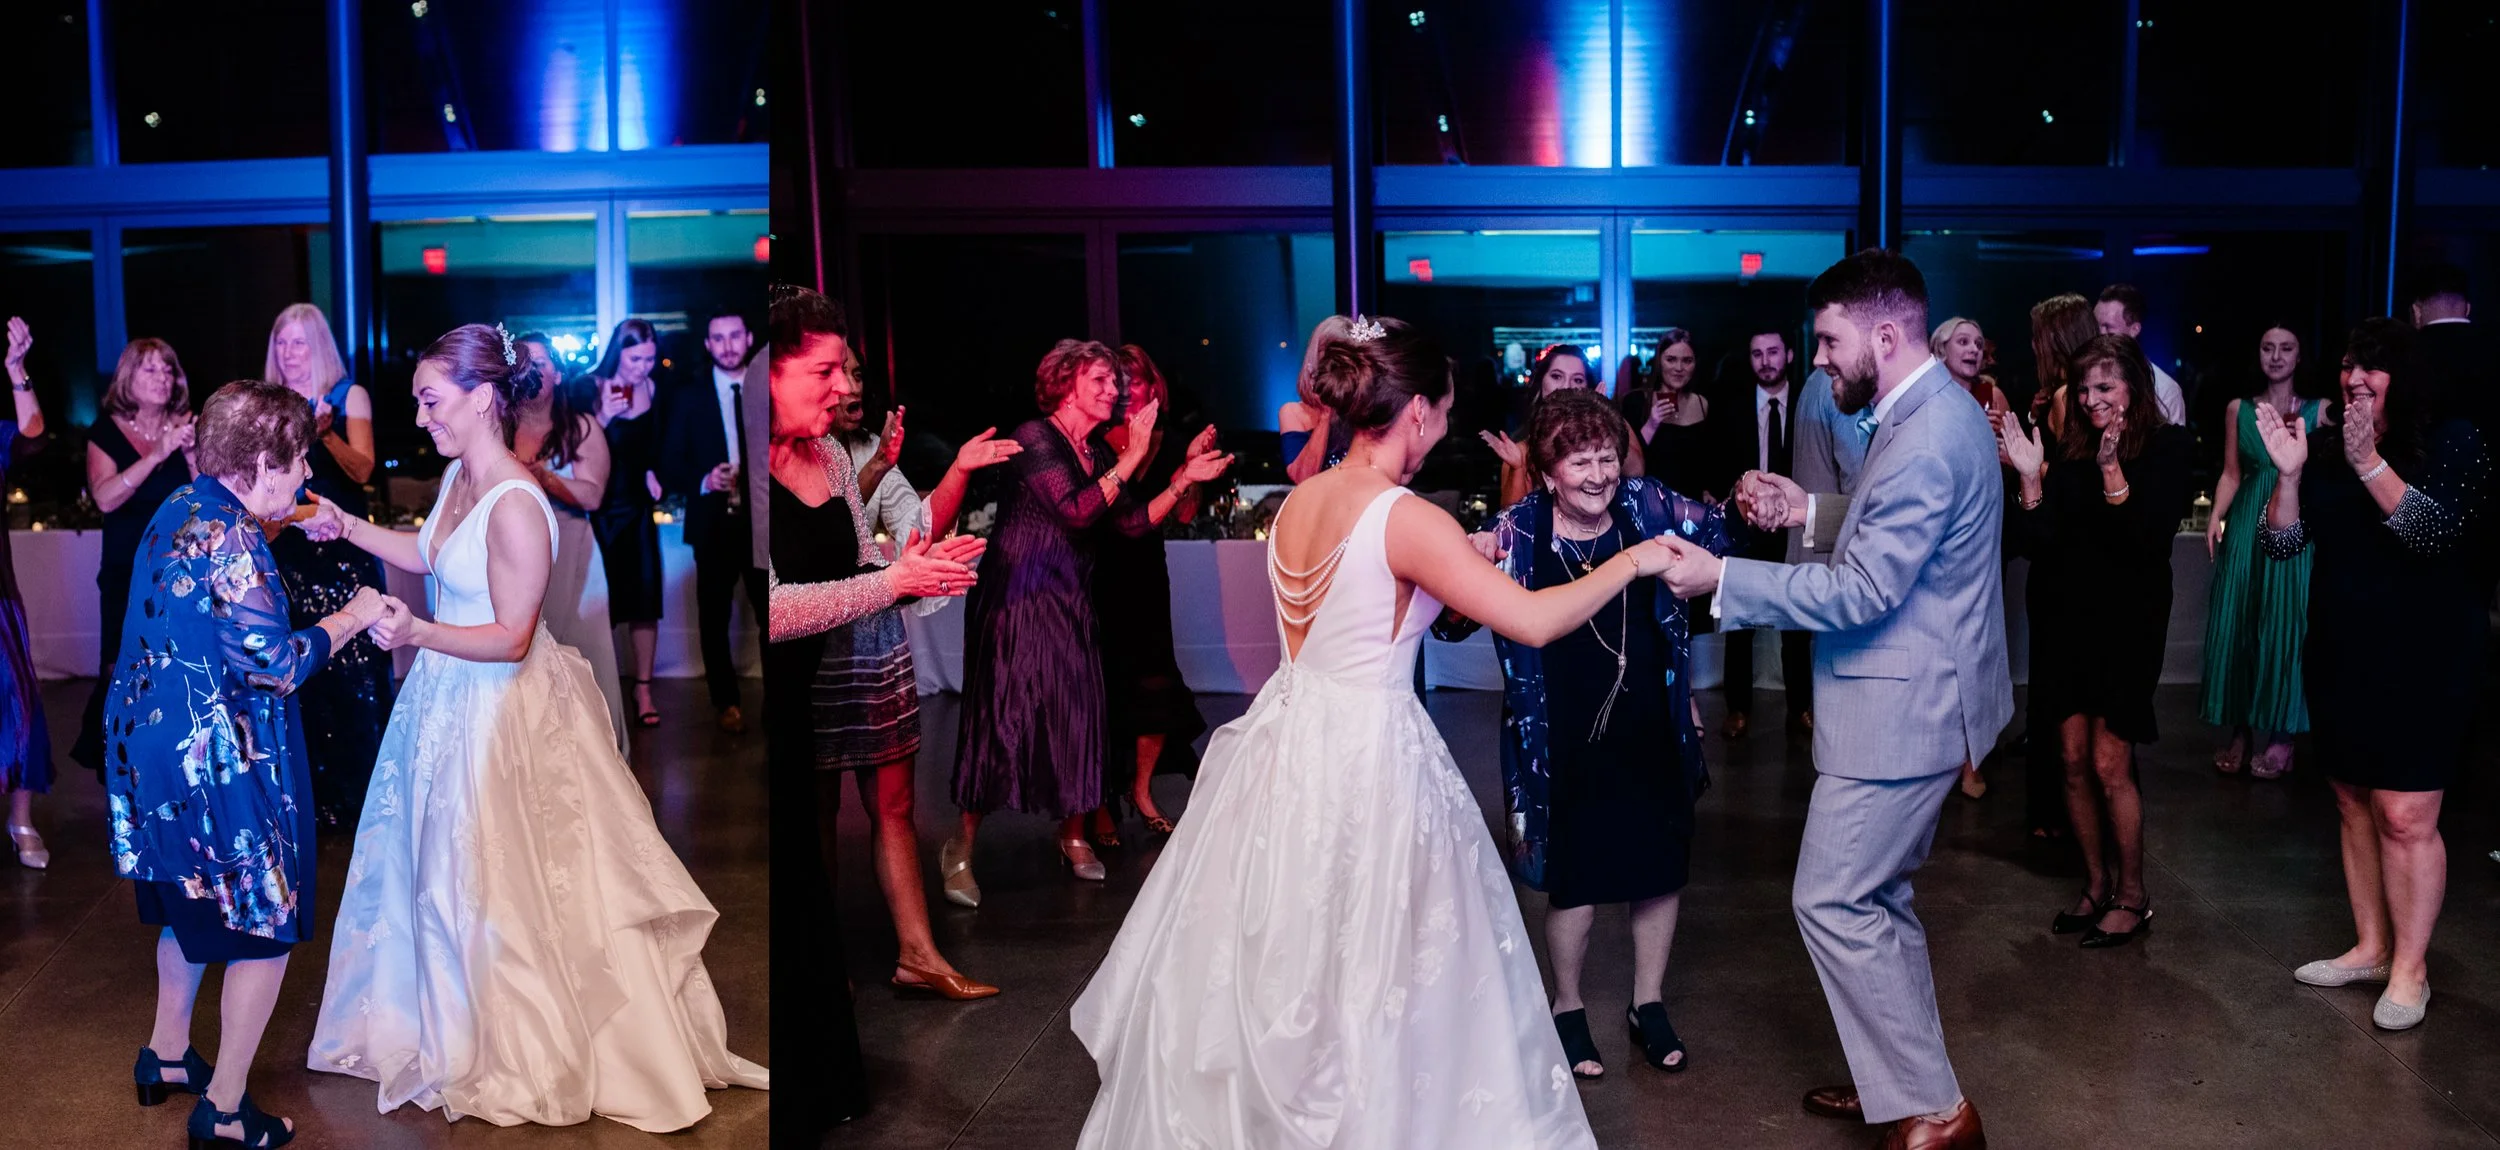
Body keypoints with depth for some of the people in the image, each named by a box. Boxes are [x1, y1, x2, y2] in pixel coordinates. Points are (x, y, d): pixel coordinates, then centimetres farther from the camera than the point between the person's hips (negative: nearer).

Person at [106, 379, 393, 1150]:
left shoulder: (182, 508, 4)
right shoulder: (229, 539, -24)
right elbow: (277, 665, -24)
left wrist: (280, 525, 17)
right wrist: (348, 620, -9)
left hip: (156, 744, 10)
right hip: (217, 761, -10)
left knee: (195, 904, 27)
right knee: (264, 924, 3)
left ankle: (166, 1056, 42)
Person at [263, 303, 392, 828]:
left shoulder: (349, 396, 1)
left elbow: (362, 470, -8)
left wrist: (326, 432, -23)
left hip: (344, 545, -3)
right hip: (290, 545, 4)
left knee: (353, 664, -5)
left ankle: (360, 789, 4)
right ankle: (314, 790, 14)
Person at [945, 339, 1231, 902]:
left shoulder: (1098, 454, 11)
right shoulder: (1034, 438, -11)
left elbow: (1134, 521, 6)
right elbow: (1075, 511, -22)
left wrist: (1185, 479, -2)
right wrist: (1130, 460, -22)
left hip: (1070, 603, 7)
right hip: (1017, 598, -7)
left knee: (1076, 712, 7)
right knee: (1001, 715, -6)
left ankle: (1073, 835, 23)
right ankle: (962, 846, 3)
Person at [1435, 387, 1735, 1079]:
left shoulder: (1647, 506, -8)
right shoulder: (1518, 533, -14)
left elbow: (1718, 535, 2)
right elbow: (1450, 624, -11)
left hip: (1653, 733, 3)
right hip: (1568, 742, -3)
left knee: (1661, 870, 16)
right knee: (1576, 880, 12)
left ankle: (1649, 1003, 39)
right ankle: (1568, 1007, 36)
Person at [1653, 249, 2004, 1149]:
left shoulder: (1926, 442, -24)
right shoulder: (1934, 414, 10)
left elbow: (1861, 593, -25)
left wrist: (1721, 581, -22)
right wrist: (1809, 513, 6)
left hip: (1900, 710, -11)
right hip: (1914, 697, 11)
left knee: (1833, 903, -4)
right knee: (1876, 897, 19)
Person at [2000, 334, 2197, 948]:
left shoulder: (2167, 448, -6)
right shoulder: (2070, 451, 6)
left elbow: (2149, 540, -17)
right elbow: (2040, 542, 0)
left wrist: (2112, 470, -25)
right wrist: (2031, 477, -12)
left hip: (2126, 622, -4)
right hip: (2065, 620, 5)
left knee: (2109, 764, -5)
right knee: (2073, 759, 7)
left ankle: (2132, 897, 10)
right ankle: (2097, 885, 22)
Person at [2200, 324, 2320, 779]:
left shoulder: (2319, 410, 3)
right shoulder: (2239, 409, 9)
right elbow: (2232, 474, 8)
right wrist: (2215, 517, -5)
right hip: (2247, 525, 2)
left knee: (2285, 623, -1)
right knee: (2236, 621, 2)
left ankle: (2280, 734, 8)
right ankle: (2237, 730, 12)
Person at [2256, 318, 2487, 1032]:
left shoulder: (2452, 441, -8)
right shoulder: (2327, 446, 4)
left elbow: (2436, 532, -22)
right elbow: (2283, 545, -1)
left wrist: (2368, 461, -30)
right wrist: (2289, 471, -16)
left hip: (2423, 663, -5)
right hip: (2340, 657, 5)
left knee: (2404, 817, -5)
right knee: (2354, 805, 13)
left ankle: (2410, 968, 9)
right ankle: (2370, 947, 26)